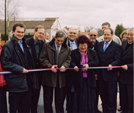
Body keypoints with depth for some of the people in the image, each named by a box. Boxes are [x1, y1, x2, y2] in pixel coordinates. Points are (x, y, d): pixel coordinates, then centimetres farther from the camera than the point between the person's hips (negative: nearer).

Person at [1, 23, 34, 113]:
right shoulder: (8, 46, -9)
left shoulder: (25, 45, 14)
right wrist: (20, 69, -18)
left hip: (25, 81, 7)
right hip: (15, 81, -6)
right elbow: (5, 63, -17)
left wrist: (28, 69, 8)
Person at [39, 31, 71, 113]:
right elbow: (42, 59, -4)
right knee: (48, 100, 10)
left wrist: (64, 65, -15)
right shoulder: (47, 46, 0)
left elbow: (68, 60, 6)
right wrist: (50, 66, -18)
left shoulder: (67, 48, 7)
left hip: (61, 78, 2)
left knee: (60, 100, 10)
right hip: (48, 76, -1)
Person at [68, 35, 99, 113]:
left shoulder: (92, 52, 10)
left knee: (89, 96, 5)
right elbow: (71, 62, -4)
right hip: (78, 79, -1)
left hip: (89, 78, 2)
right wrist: (74, 66, -26)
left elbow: (97, 62, 0)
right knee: (79, 96, 3)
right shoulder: (74, 52, 6)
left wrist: (88, 64, -17)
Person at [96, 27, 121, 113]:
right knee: (103, 95, 14)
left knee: (111, 96, 3)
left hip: (111, 75, -5)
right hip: (101, 74, 5)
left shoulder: (116, 46, -3)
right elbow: (97, 59, 12)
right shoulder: (99, 45, 12)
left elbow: (118, 60, -11)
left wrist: (111, 65, -31)